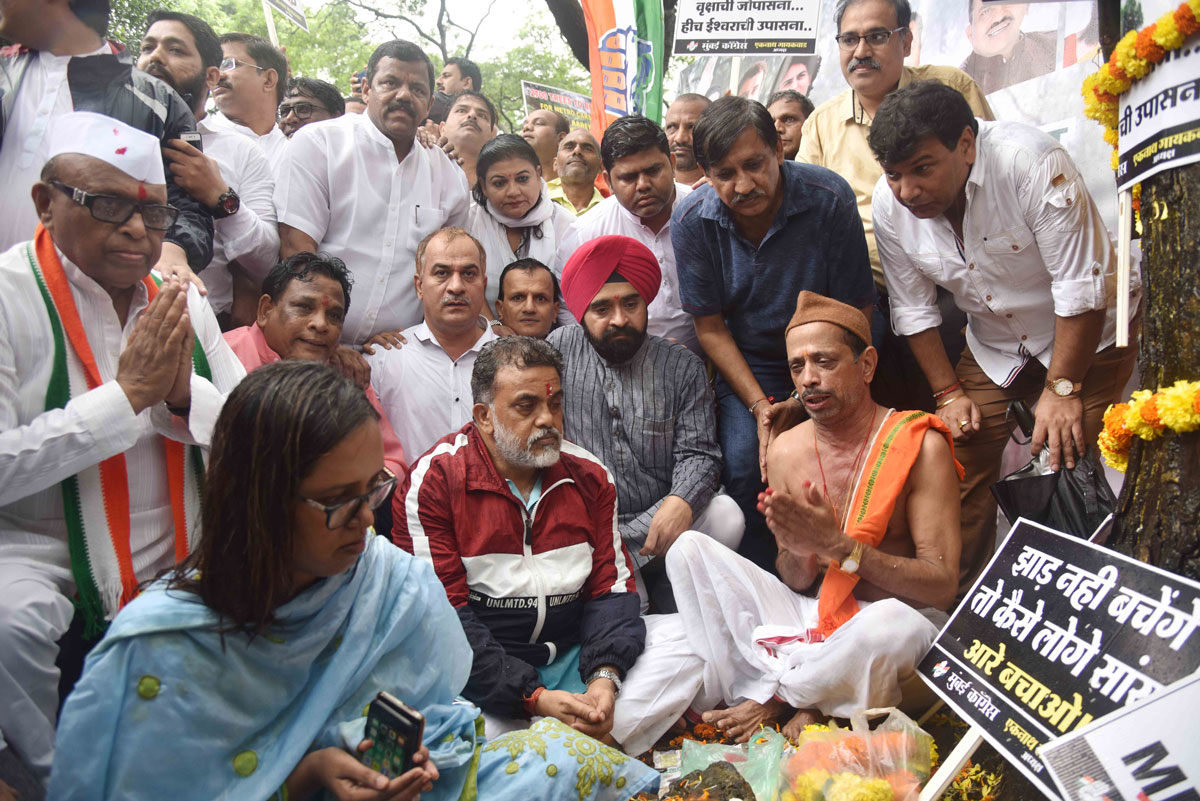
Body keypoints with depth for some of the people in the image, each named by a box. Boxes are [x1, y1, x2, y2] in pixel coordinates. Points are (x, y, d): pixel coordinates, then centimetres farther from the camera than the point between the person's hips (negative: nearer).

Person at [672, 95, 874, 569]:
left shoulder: (829, 199, -19)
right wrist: (759, 405, -15)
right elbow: (710, 328, -5)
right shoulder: (691, 222, -14)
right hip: (747, 366, 1)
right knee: (745, 466, -19)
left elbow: (853, 315, -11)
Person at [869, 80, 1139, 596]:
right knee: (959, 466, -5)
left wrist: (1061, 389, -21)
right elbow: (913, 309, -2)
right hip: (994, 350, 4)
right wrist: (948, 392, -4)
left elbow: (1083, 284, -24)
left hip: (1087, 338, -4)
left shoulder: (1031, 163, -28)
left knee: (1065, 463, -14)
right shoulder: (889, 203, -13)